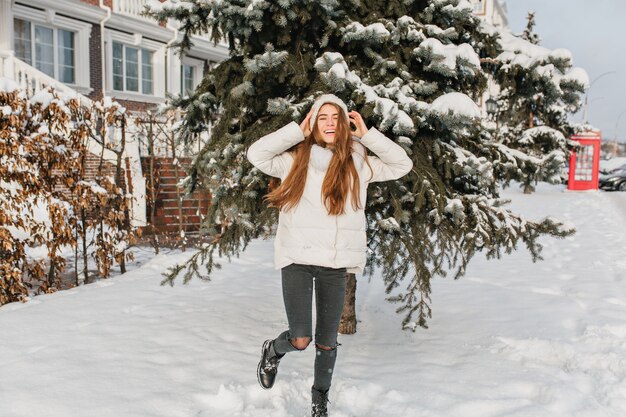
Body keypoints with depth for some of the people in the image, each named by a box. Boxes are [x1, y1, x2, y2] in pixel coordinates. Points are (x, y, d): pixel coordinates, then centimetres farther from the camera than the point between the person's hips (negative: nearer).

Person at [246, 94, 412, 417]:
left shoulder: (358, 163, 7)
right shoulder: (296, 160, 2)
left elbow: (402, 164, 8)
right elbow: (256, 154, -7)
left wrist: (367, 135, 2)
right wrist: (297, 131, -6)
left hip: (335, 263, 2)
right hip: (297, 258, -2)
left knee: (327, 341, 11)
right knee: (300, 339, -9)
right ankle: (273, 350, 27)